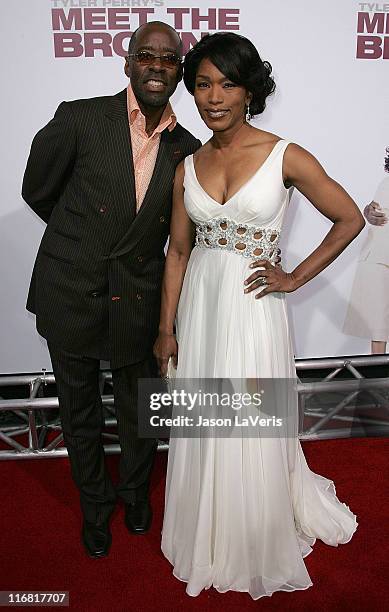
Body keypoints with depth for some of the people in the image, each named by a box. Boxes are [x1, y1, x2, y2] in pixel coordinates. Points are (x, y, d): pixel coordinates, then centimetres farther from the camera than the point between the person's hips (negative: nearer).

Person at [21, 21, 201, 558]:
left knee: (139, 411, 19)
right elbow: (38, 191, 1)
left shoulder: (187, 150, -1)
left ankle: (135, 489, 51)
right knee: (80, 413, 17)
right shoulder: (79, 119, -11)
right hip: (69, 297, -1)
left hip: (137, 306, 2)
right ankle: (95, 501, 46)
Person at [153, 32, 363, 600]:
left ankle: (256, 550, 38)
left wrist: (296, 277, -5)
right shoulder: (188, 166, 5)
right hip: (199, 306, 4)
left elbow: (350, 219, 0)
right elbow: (178, 251, 6)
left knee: (251, 433, 9)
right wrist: (167, 329, 5)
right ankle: (208, 540, 42)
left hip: (252, 309, -4)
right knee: (200, 430, 15)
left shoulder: (286, 157, -7)